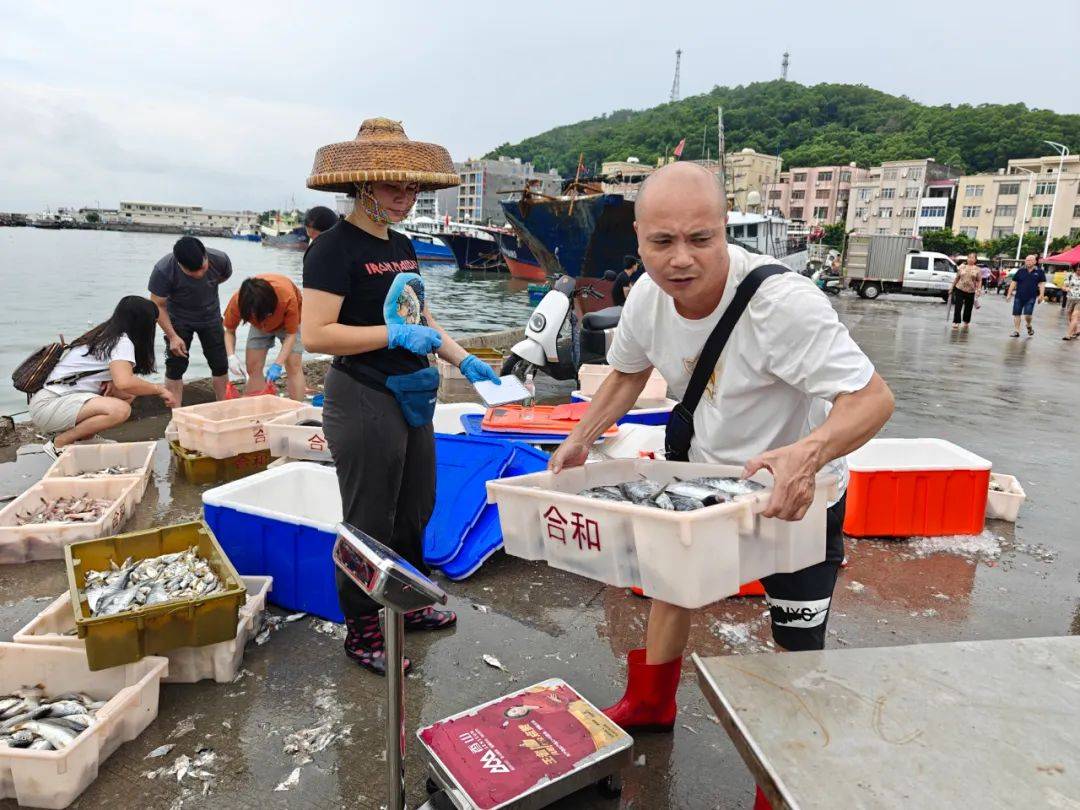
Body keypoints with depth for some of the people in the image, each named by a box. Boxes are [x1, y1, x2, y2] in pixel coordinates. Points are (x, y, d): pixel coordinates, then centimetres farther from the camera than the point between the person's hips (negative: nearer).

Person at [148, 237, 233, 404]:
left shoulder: (220, 260, -27)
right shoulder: (163, 270, -32)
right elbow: (158, 305, -20)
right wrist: (172, 336, -23)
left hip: (210, 316, 2)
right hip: (178, 319, -2)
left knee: (220, 365, 4)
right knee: (175, 366, -6)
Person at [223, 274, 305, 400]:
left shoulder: (287, 297, -42)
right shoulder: (238, 301, -35)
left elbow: (291, 334, -30)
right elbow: (229, 331, -17)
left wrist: (278, 364, -39)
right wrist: (231, 356, -36)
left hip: (289, 321, -3)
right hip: (259, 326, 3)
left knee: (294, 366, -11)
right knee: (253, 367, -5)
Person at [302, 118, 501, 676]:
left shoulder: (402, 246, 12)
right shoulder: (335, 247, -14)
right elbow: (315, 334, -21)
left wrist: (462, 360, 9)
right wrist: (396, 335, -24)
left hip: (413, 396, 9)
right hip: (364, 400, -9)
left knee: (414, 512, 20)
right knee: (369, 523, 5)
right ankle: (361, 632, 24)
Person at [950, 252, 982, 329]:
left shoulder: (978, 269, 2)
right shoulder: (962, 267, 5)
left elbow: (979, 281, 1)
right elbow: (957, 278, 10)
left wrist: (979, 289, -11)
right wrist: (952, 287, 9)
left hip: (971, 291, 0)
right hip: (960, 289, 0)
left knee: (968, 308, 8)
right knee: (957, 307, -6)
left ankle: (966, 322, 24)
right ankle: (956, 322, -1)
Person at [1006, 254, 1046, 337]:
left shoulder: (1039, 272, 2)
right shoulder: (1020, 271, 6)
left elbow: (1042, 284, 0)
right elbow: (1013, 282, 7)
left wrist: (1041, 295, -10)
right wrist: (1009, 294, 3)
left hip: (1031, 297, -2)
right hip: (1019, 297, 2)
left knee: (1027, 314, -10)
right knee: (1016, 314, 2)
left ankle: (1029, 326, 20)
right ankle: (1016, 331, 11)